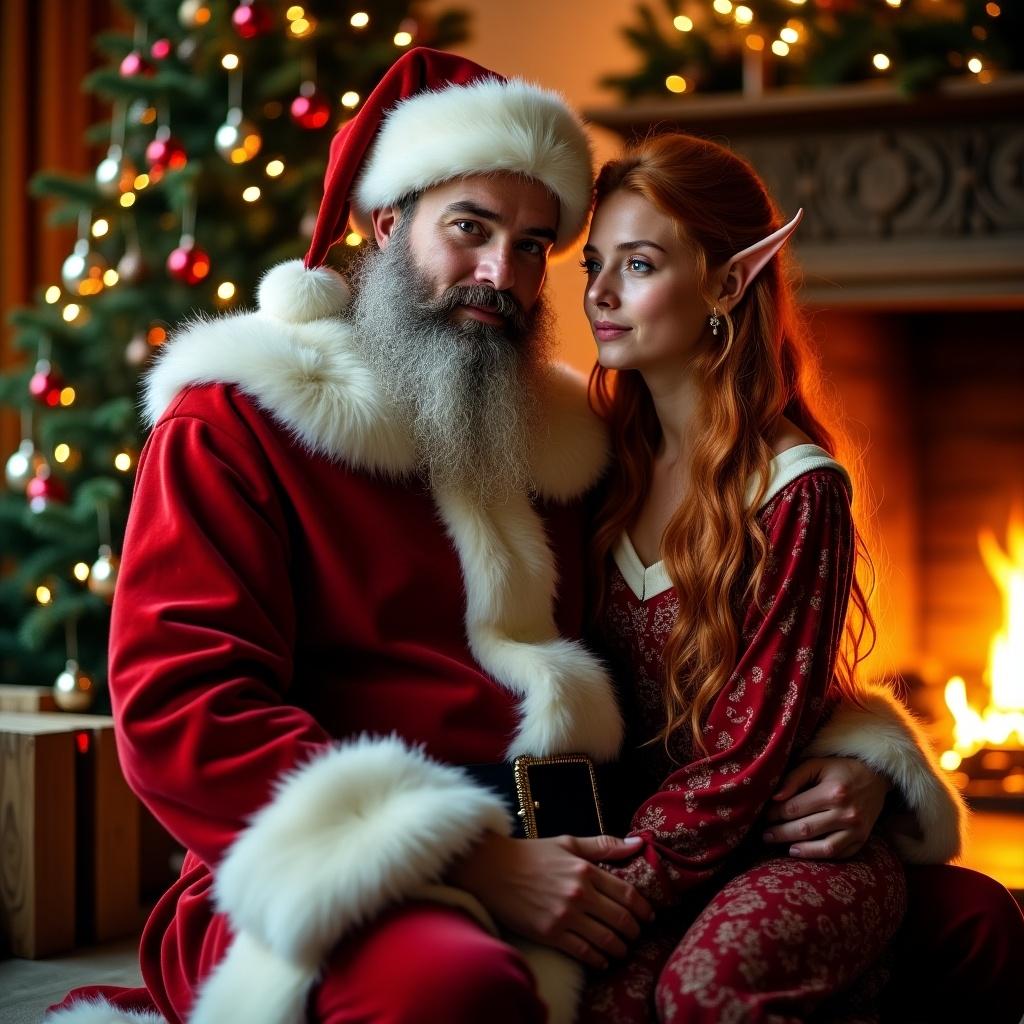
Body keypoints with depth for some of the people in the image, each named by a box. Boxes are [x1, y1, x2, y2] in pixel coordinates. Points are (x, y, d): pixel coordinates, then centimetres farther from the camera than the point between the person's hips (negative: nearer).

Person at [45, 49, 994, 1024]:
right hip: (352, 897, -5)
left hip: (572, 879, 6)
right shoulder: (235, 419, 4)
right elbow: (179, 708, -9)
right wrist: (474, 863, -18)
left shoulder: (558, 436, 23)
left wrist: (837, 762, 2)